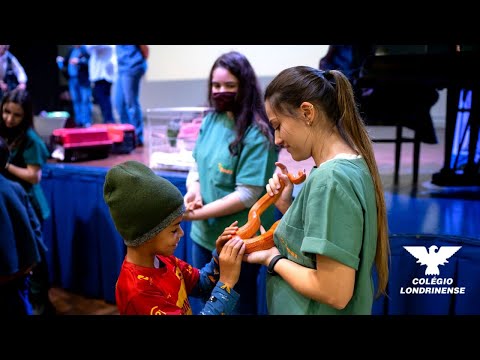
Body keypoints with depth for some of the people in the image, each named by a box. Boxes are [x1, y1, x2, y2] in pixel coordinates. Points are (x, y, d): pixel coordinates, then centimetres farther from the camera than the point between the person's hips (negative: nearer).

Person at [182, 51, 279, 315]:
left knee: (237, 306, 16)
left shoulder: (256, 134, -19)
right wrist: (193, 191, -13)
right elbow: (196, 165, 7)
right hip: (203, 234, 6)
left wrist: (199, 213, -21)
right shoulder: (211, 119, 1)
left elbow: (248, 195, -21)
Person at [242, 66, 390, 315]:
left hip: (314, 310, -8)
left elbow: (335, 293, -27)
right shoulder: (353, 166, 1)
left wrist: (272, 259, -15)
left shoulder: (329, 179, -26)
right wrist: (287, 205, -5)